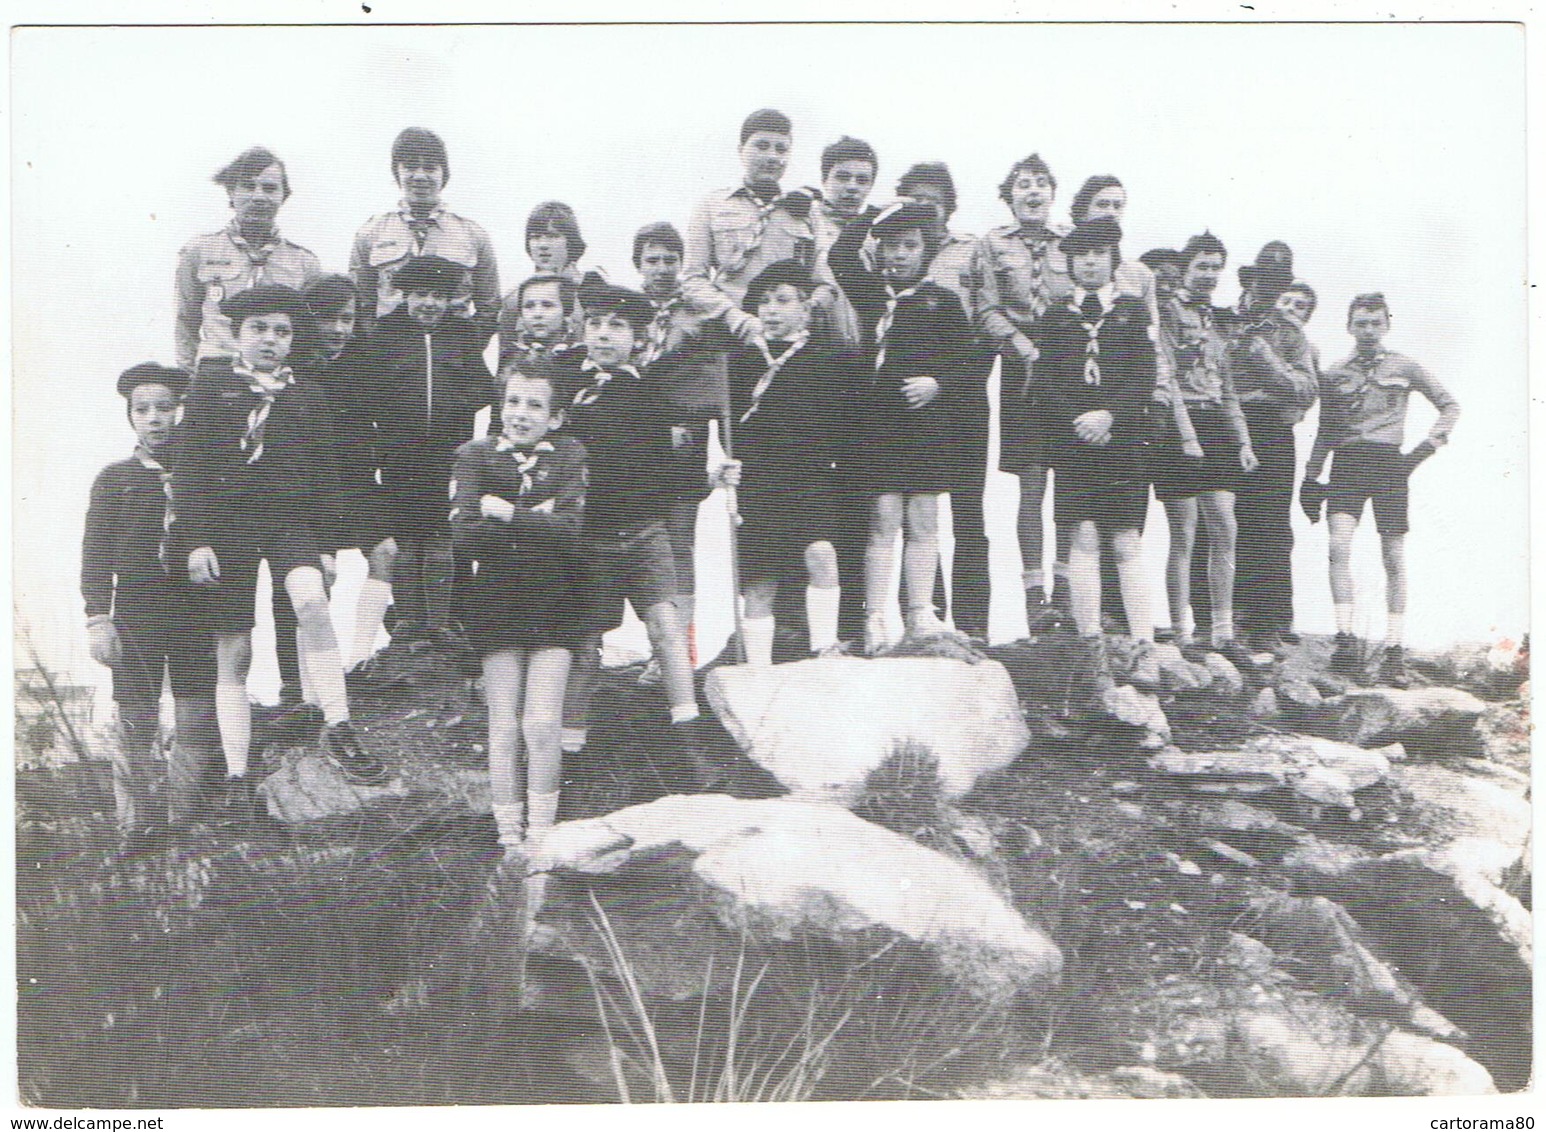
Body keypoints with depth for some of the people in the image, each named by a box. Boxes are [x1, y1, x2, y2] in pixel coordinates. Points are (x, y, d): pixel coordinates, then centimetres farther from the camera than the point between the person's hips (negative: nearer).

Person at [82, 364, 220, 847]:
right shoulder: (115, 479, 4)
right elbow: (96, 552, 2)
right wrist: (98, 618, -6)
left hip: (194, 612, 2)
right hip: (135, 614, -1)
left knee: (199, 721, 2)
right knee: (136, 721, -1)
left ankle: (187, 818, 13)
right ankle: (134, 823, 8)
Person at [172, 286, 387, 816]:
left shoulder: (308, 395, 11)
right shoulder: (211, 385, 5)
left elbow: (324, 474, 12)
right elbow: (188, 466, 0)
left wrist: (326, 544, 6)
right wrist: (194, 539, -8)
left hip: (290, 518, 1)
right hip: (227, 522, 0)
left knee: (310, 597, -31)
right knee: (233, 654, 1)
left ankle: (338, 729, -26)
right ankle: (238, 776, 9)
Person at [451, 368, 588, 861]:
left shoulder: (569, 455, 3)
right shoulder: (475, 455, 2)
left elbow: (573, 530, -12)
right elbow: (465, 534, -11)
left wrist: (508, 513, -12)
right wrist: (537, 521, -12)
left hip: (555, 603, 0)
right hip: (495, 599, 0)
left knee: (542, 726, -5)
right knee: (504, 728, 1)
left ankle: (541, 835, 9)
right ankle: (510, 838, 12)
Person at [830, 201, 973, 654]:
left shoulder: (942, 301, 4)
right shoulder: (871, 294, 8)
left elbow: (965, 358, 4)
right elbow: (841, 255, -2)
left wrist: (937, 383, -13)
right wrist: (876, 215, 0)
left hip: (928, 420, 0)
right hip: (878, 419, 0)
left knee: (922, 522, 5)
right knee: (883, 519, -2)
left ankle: (921, 614, 12)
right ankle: (874, 621, 0)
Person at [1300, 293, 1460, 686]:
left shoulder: (1404, 367, 9)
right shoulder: (1334, 374, 13)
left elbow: (1450, 406, 14)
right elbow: (1325, 432, 17)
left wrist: (1427, 446, 1)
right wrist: (1311, 478, 10)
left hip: (1389, 462, -1)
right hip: (1347, 462, 1)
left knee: (1394, 558, -1)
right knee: (1339, 544, -20)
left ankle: (1394, 652, 2)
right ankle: (1346, 640, -21)